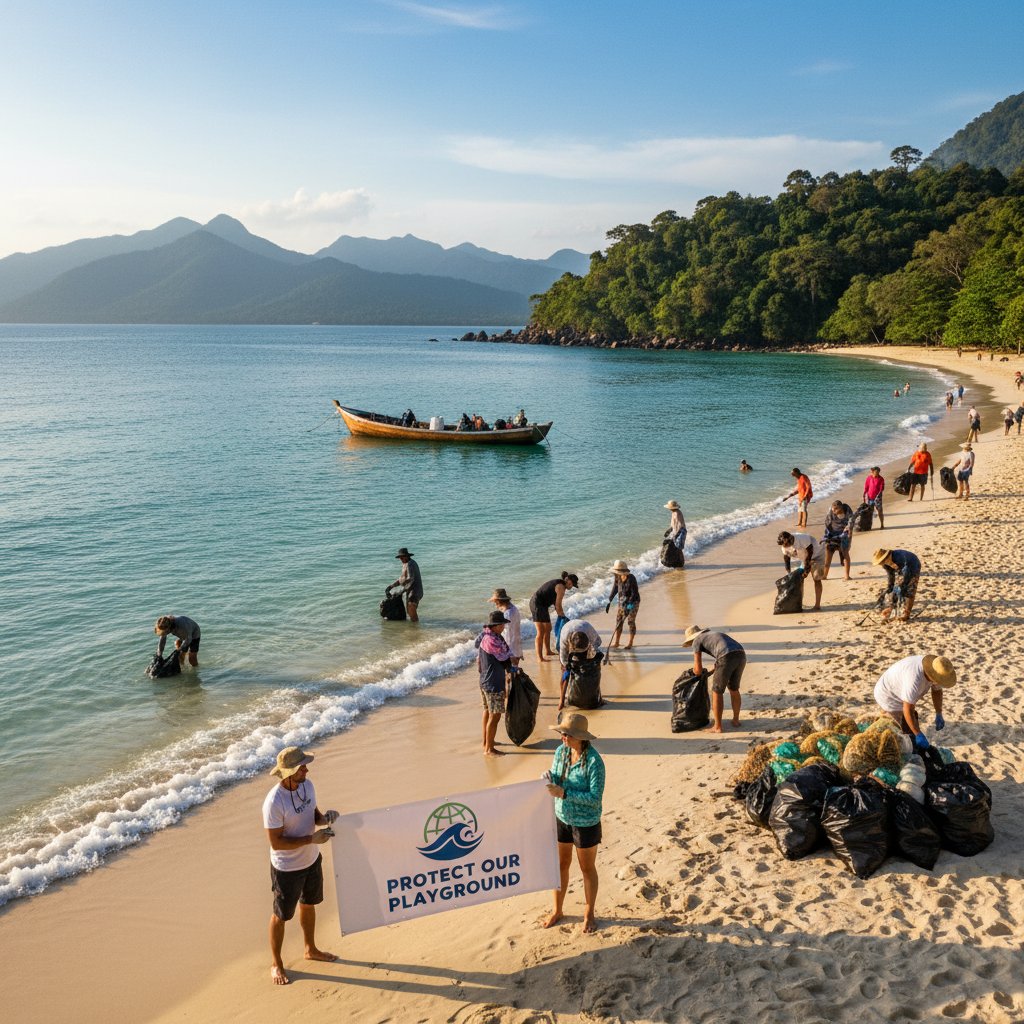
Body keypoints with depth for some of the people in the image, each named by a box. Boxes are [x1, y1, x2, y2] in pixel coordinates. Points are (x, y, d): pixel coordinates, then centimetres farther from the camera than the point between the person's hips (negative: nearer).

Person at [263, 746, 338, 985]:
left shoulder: (307, 785, -9)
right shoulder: (274, 802, -31)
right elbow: (275, 842, -27)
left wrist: (322, 818, -15)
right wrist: (311, 839, -29)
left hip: (312, 860, 7)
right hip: (287, 868, -7)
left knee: (308, 904, 27)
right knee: (281, 915, 13)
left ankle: (311, 949, 49)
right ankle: (276, 964, 35)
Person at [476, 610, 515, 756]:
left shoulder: (483, 637, 6)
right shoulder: (492, 640, -24)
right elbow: (506, 656, -13)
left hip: (484, 682, 11)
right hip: (494, 685, -11)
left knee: (488, 711, 23)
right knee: (495, 716, -2)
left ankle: (486, 742, 37)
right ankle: (489, 749, 5)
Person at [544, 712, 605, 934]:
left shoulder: (594, 761, -26)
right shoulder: (561, 751, -8)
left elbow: (595, 797, -25)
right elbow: (555, 780, 2)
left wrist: (564, 793, -31)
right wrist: (548, 780, -22)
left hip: (585, 822, -5)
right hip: (561, 817, 5)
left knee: (587, 868, 15)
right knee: (560, 865, 19)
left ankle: (589, 914, 35)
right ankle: (557, 910, 38)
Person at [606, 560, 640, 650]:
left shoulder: (631, 579, -24)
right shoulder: (618, 577, -5)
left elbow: (634, 593, -23)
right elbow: (615, 589, 8)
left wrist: (628, 606, -28)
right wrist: (609, 601, 7)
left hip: (633, 602, -7)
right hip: (622, 602, 7)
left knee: (631, 621, -4)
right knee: (618, 620, 6)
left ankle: (630, 644, 5)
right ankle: (616, 642, 16)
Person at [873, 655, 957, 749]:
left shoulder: (935, 670, -15)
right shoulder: (915, 679, -41)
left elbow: (937, 690, 5)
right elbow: (908, 710, -36)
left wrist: (939, 715, -2)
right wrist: (918, 735, -31)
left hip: (900, 695, 9)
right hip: (888, 696, -9)